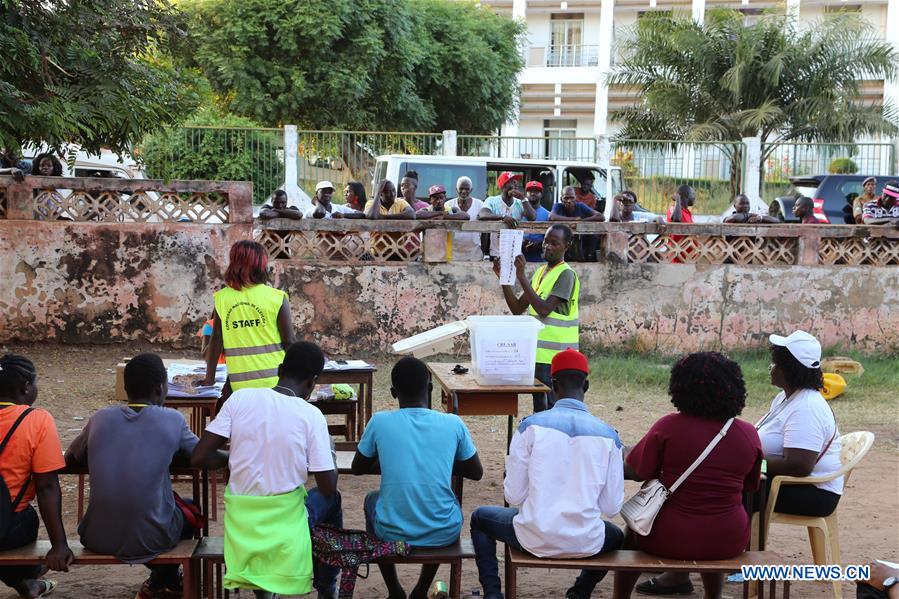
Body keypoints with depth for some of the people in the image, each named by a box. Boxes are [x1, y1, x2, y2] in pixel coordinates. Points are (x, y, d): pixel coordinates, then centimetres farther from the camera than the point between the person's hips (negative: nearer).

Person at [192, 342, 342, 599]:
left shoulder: (240, 398, -8)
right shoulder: (311, 416, -13)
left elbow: (199, 458, -9)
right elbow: (328, 487, -10)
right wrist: (329, 454, 11)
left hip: (240, 524, 2)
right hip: (286, 522, -2)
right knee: (331, 499, 30)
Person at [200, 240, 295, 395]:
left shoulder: (222, 298, 1)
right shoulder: (277, 298, -4)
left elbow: (216, 339, 4)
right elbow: (288, 341, -3)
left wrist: (210, 377, 13)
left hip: (239, 384, 1)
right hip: (274, 380, -1)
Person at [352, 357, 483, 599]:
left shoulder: (380, 422, -7)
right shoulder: (453, 424, -5)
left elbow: (358, 468, 10)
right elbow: (476, 473, 9)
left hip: (392, 534, -1)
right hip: (444, 534, 1)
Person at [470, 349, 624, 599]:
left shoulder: (530, 426, -9)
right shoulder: (608, 435, -4)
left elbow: (513, 495, -5)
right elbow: (612, 507, 0)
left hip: (535, 539, -2)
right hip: (586, 543, 2)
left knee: (480, 517, 28)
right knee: (616, 537, 38)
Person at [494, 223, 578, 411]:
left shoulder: (566, 274, -11)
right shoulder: (540, 272, 15)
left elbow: (544, 309, -22)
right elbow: (518, 308, 12)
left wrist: (521, 277, -23)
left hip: (555, 356, -9)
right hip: (539, 354, 9)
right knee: (539, 410, 13)